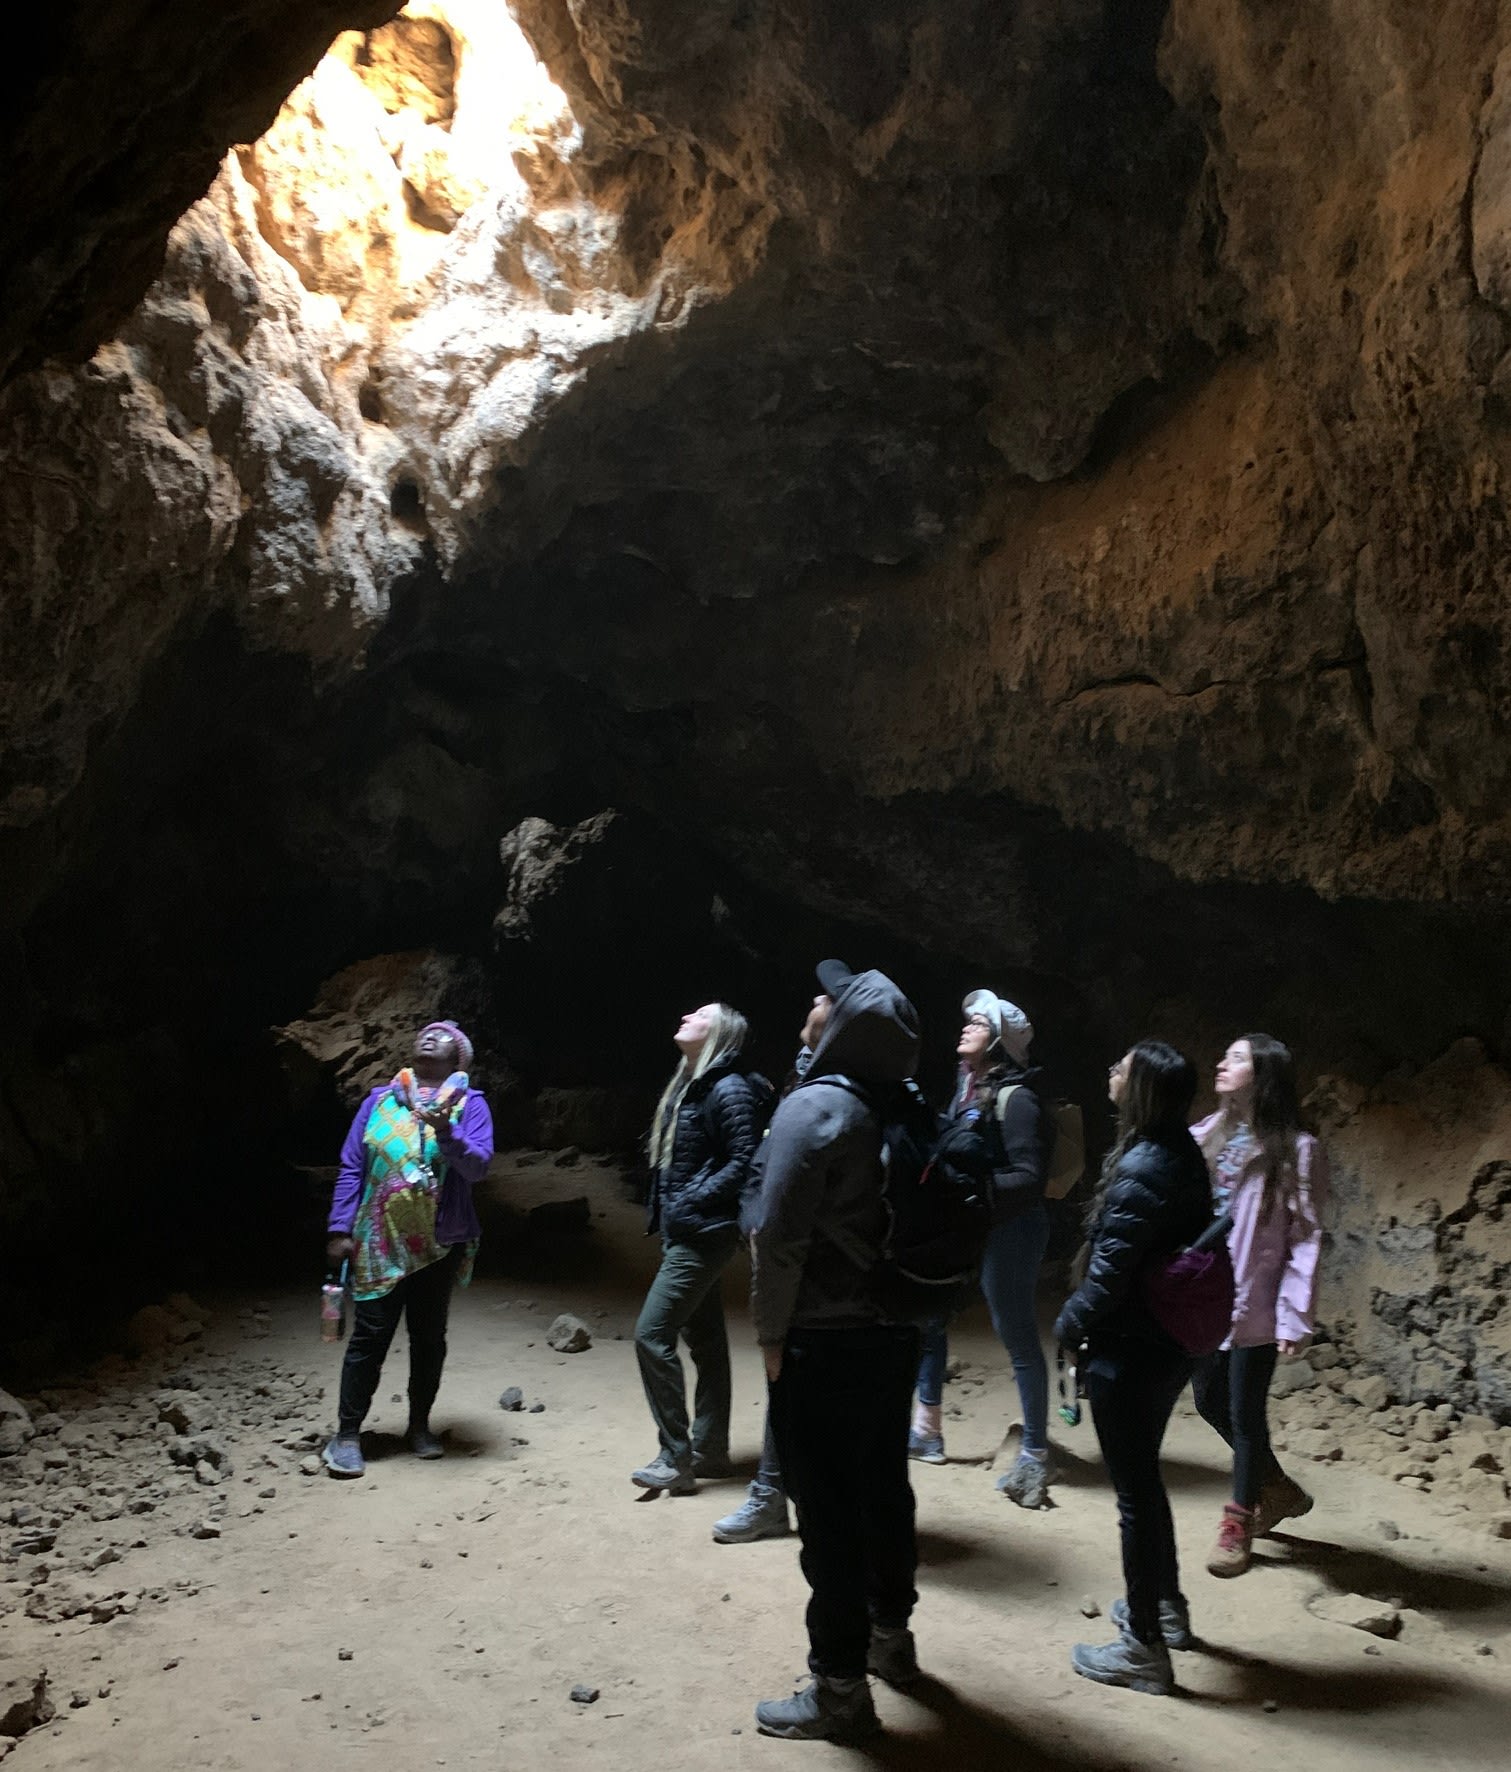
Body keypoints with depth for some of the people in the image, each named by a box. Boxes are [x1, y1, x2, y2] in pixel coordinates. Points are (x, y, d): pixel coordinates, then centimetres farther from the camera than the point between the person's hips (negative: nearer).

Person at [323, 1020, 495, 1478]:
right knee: (370, 1336, 0)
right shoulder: (379, 1099, 4)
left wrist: (446, 1132, -31)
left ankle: (419, 1426, 26)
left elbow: (478, 1165, -14)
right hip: (378, 1244, 0)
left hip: (440, 1244, 0)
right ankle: (347, 1435, 9)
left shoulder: (469, 1103, -1)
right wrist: (340, 1229, -3)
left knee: (429, 1335, 11)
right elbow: (351, 1168, 3)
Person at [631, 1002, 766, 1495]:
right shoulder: (686, 1086, 13)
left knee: (652, 1334, -9)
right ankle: (710, 1451, 22)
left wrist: (691, 1200, -20)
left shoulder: (728, 1090, -16)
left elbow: (745, 1160, -22)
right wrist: (663, 1207, 8)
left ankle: (676, 1461, -3)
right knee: (704, 1339, 13)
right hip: (686, 1233, 9)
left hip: (703, 1235, -9)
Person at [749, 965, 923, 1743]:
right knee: (883, 1487, 20)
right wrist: (903, 1306, 12)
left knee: (829, 1510, 1)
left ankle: (840, 1687, 9)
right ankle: (891, 1635, 37)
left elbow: (779, 1234, -20)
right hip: (893, 1332, 7)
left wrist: (771, 1333, -10)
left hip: (824, 1343, -7)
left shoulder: (813, 1108, -17)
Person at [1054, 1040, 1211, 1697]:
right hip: (1171, 1344, 9)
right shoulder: (1184, 1155, 4)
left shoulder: (1140, 1171, -24)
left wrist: (1071, 1323, -5)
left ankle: (1145, 1648, 14)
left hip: (1127, 1352, -9)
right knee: (1143, 1478, 24)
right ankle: (1166, 1606, 40)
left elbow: (1110, 1271, -23)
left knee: (1135, 1492, 2)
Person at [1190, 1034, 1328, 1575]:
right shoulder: (1206, 1136, 3)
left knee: (1245, 1411, 5)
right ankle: (1279, 1489, 39)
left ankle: (1239, 1522, 25)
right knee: (1211, 1400, 15)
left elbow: (1304, 1240, -12)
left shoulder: (1296, 1151, -11)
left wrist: (1295, 1318, -15)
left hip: (1254, 1304, -6)